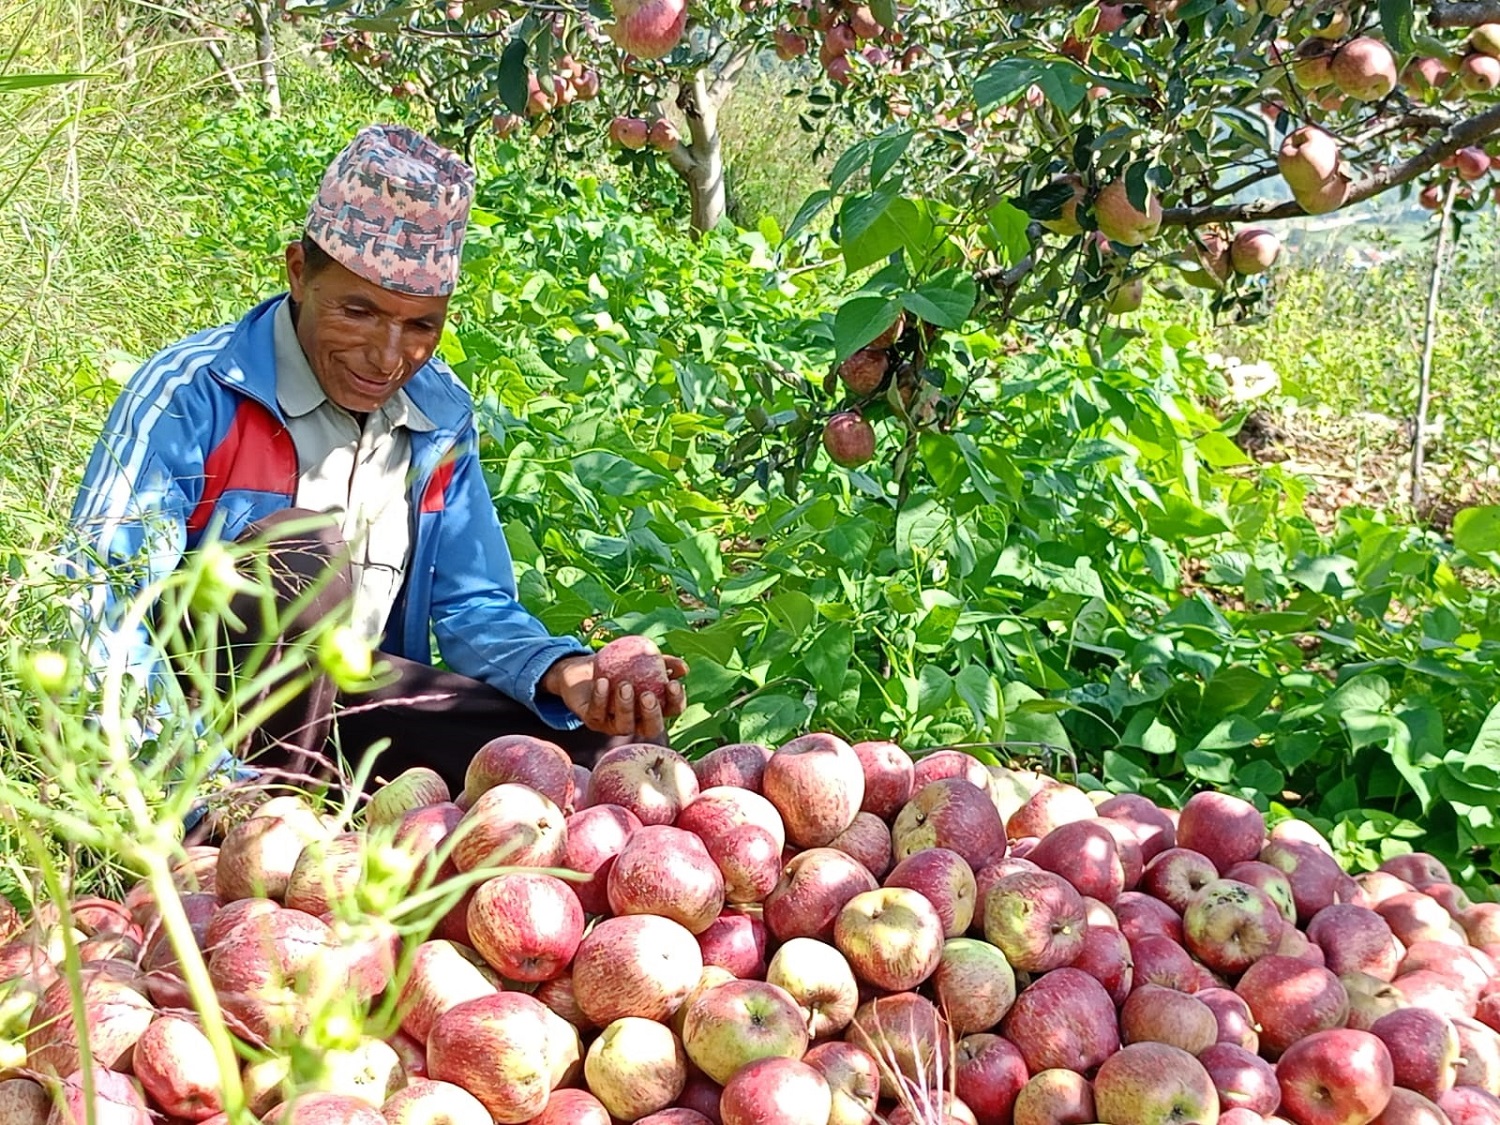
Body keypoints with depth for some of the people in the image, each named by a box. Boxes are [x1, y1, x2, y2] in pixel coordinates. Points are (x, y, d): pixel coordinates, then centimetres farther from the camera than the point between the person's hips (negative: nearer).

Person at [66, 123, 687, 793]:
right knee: (305, 550, -33)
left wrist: (566, 674, -18)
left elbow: (471, 606, 6)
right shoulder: (191, 394, -16)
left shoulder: (441, 418, 3)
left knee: (616, 751, -9)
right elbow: (102, 616, -22)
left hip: (346, 700, 6)